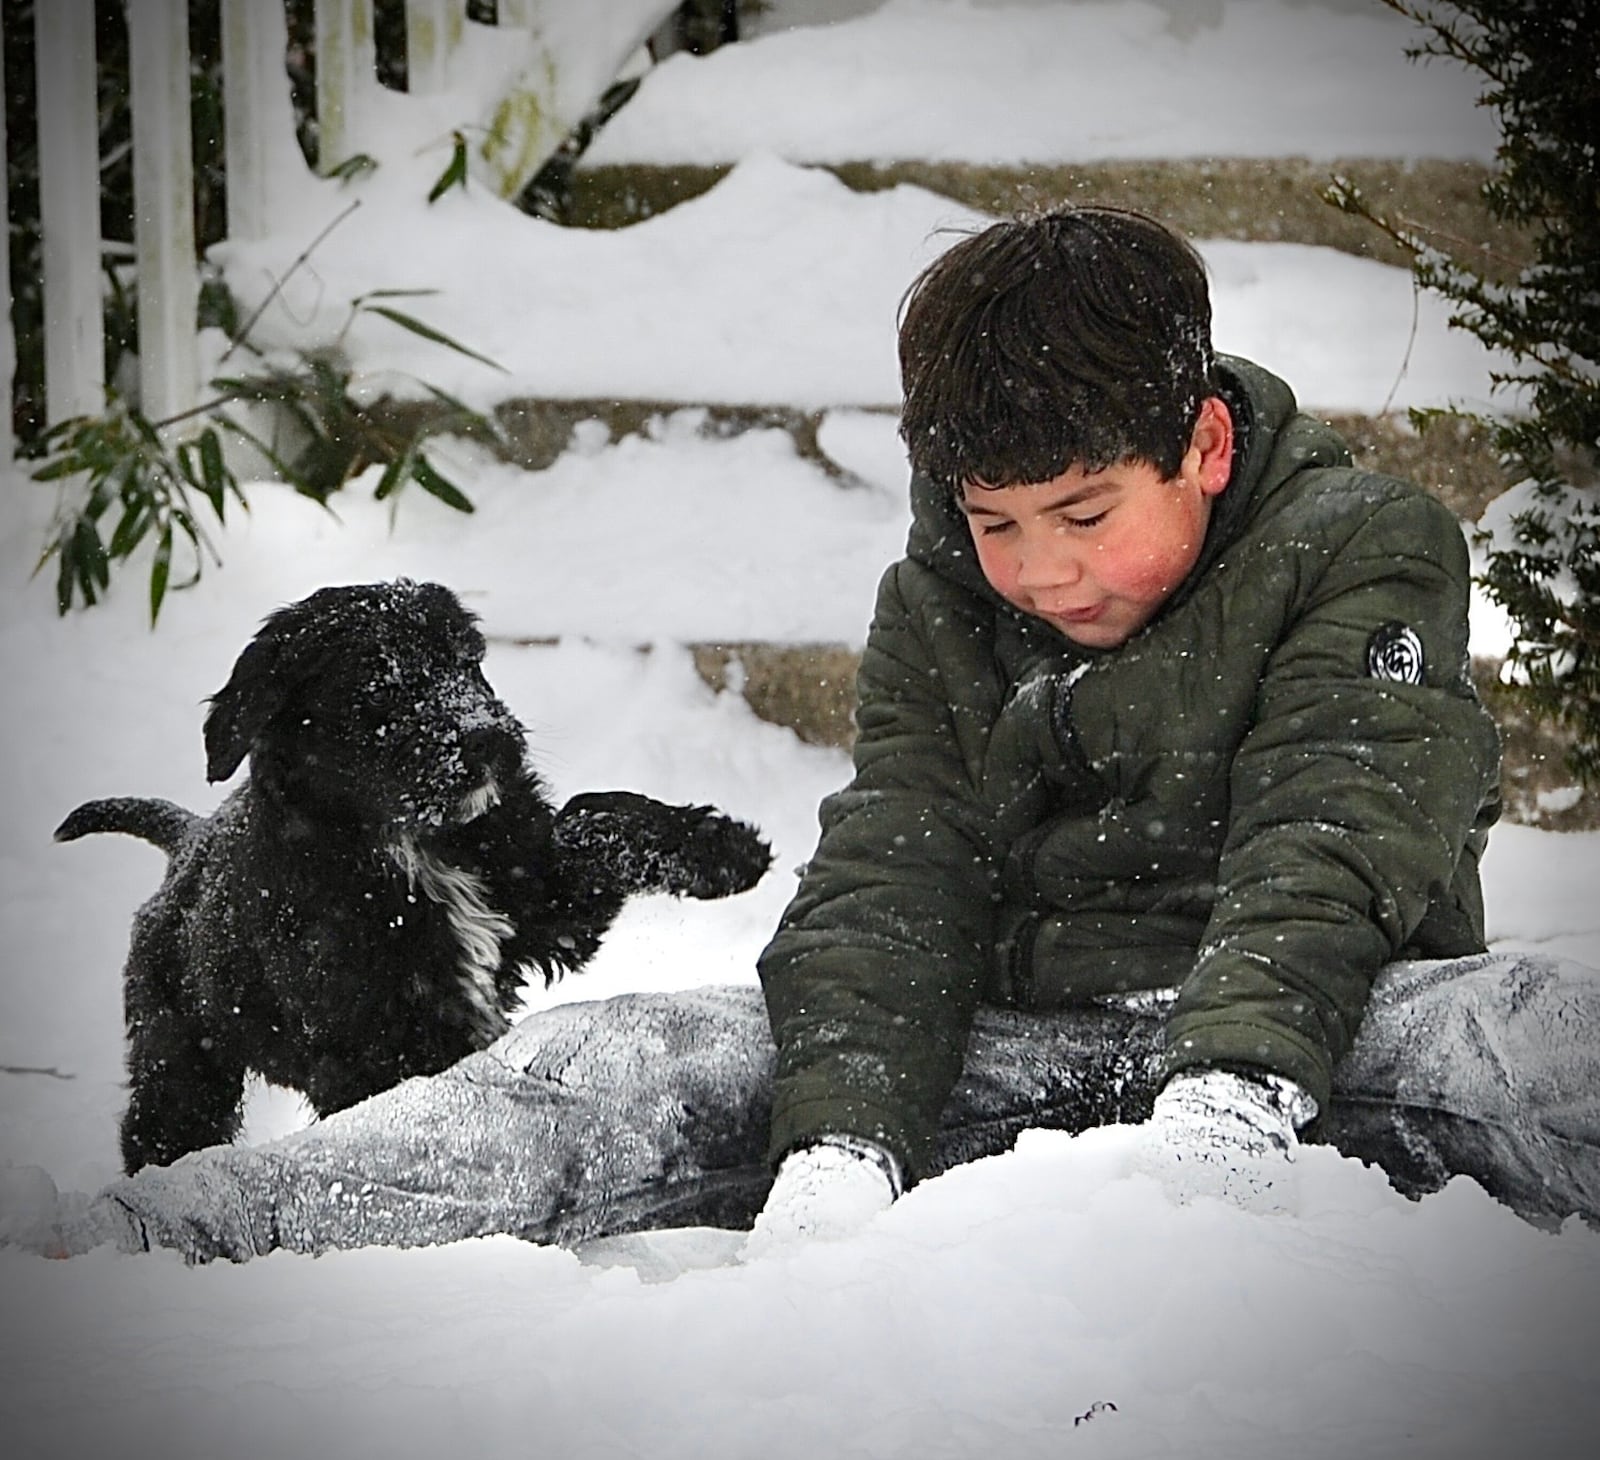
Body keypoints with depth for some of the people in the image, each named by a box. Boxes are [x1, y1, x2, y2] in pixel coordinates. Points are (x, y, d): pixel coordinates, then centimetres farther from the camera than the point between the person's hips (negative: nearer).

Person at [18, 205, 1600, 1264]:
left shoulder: (1366, 550, -4)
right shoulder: (935, 608, 8)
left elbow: (1327, 847, -18)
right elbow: (888, 886, -3)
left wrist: (1235, 1089, -37)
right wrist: (840, 1142, -24)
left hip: (1319, 1049, -3)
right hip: (1006, 1051, 3)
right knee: (611, 1066, -16)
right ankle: (129, 1248, -25)